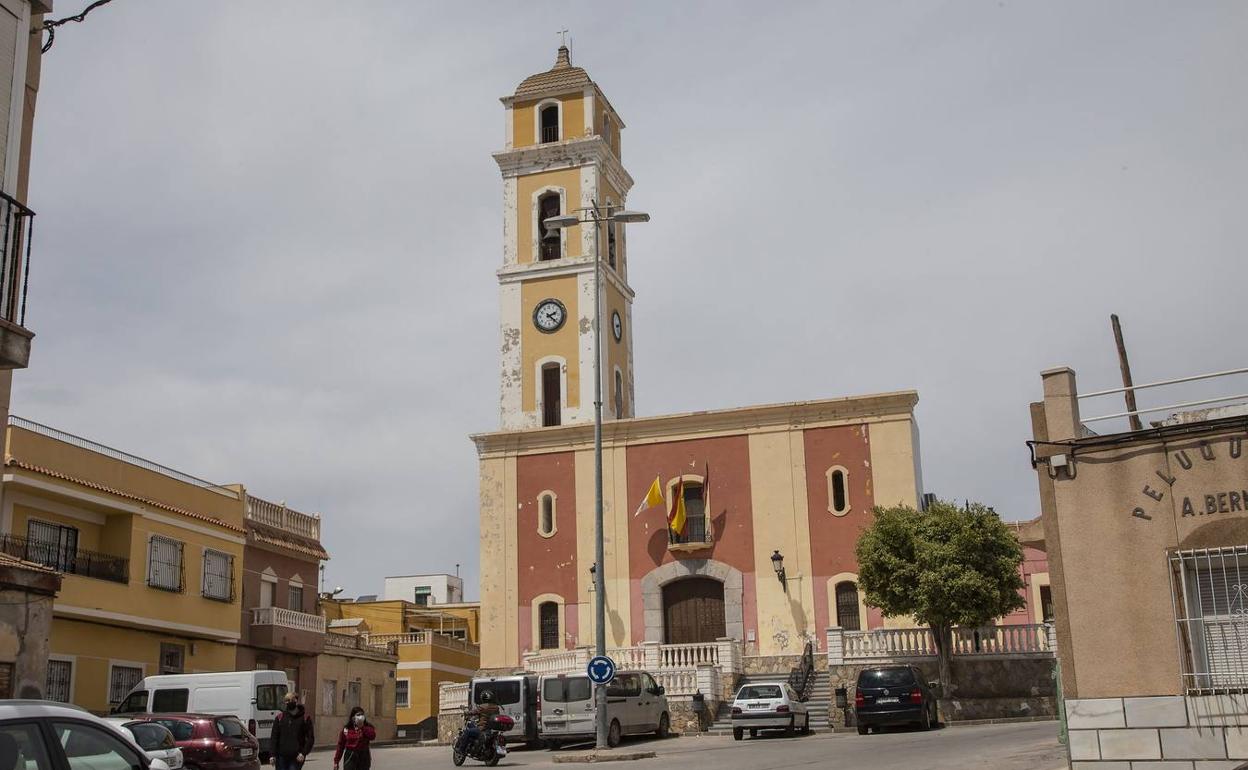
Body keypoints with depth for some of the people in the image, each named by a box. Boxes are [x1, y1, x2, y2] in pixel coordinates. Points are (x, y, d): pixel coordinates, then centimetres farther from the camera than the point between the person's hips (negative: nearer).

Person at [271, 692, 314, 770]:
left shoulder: (305, 718, 2)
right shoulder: (280, 717, 7)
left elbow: (310, 738, 0)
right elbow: (274, 737, 6)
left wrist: (303, 753, -12)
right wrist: (273, 755, -2)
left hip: (296, 758, -2)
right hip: (281, 756, 2)